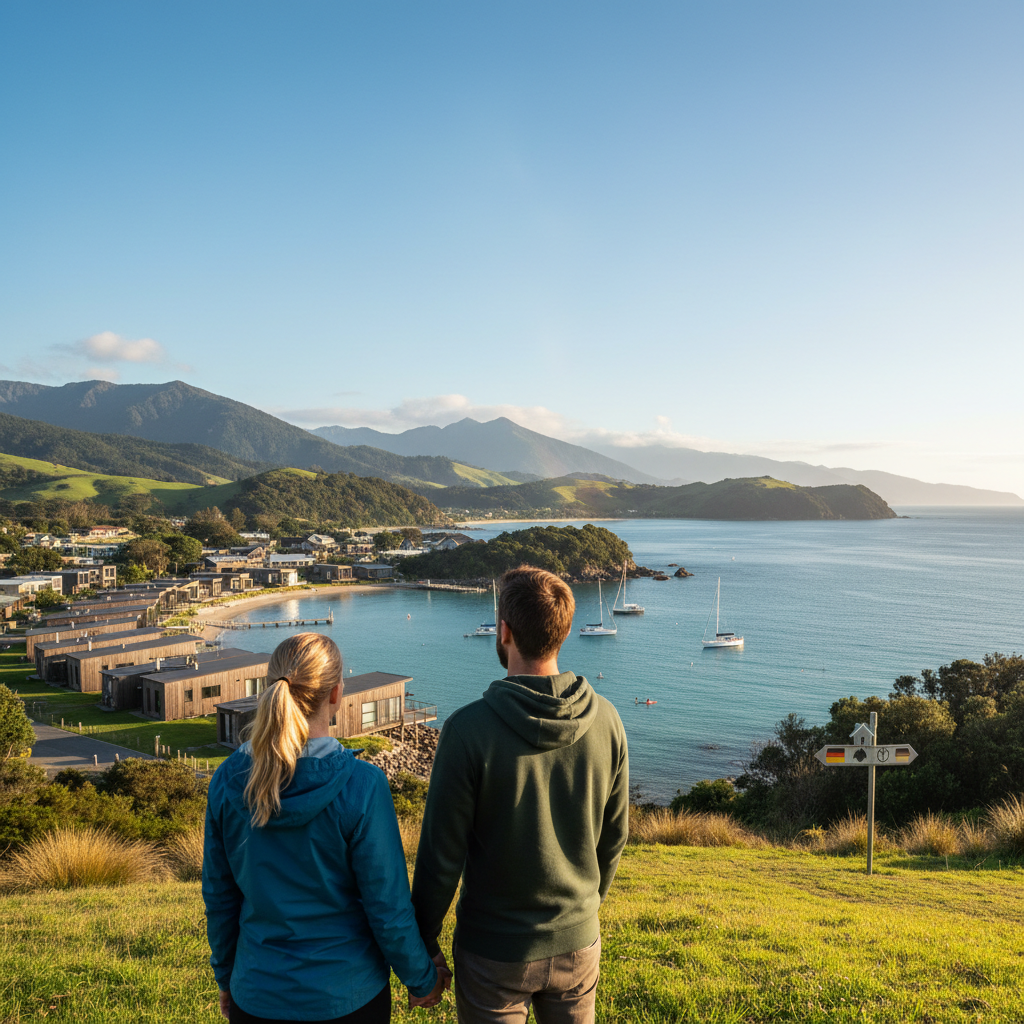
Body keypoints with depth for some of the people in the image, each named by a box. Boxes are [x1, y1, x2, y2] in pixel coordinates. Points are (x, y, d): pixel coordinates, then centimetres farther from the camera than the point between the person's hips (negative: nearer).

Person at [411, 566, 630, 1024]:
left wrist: (423, 946, -1)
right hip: (578, 944, 3)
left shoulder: (469, 728, -23)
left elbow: (442, 854, -16)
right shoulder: (604, 720, -10)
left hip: (495, 954, -3)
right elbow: (613, 837, 2)